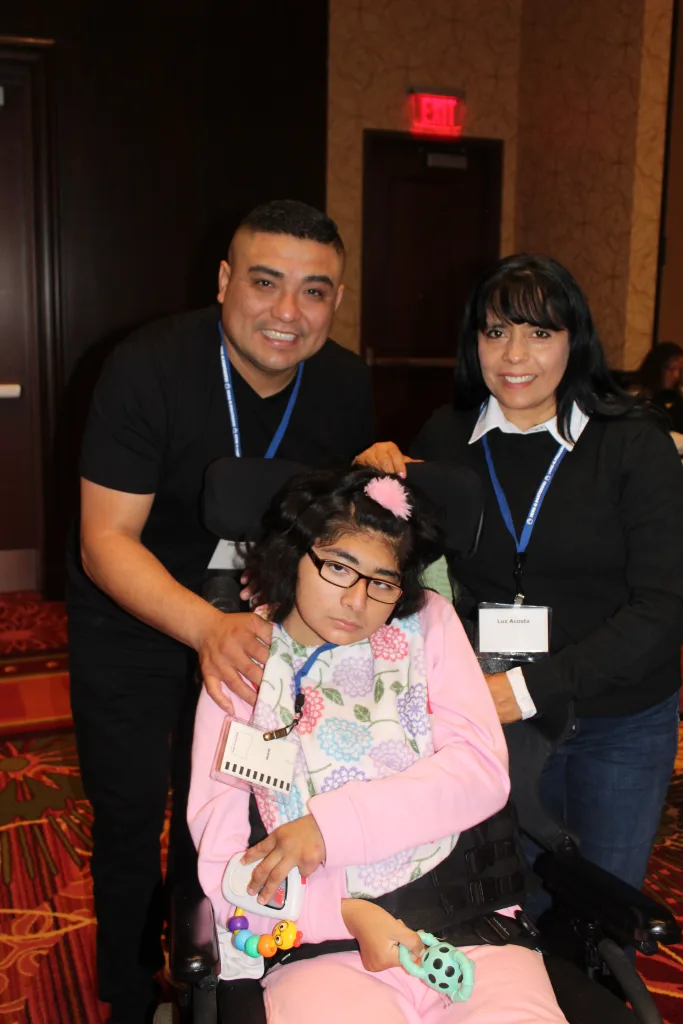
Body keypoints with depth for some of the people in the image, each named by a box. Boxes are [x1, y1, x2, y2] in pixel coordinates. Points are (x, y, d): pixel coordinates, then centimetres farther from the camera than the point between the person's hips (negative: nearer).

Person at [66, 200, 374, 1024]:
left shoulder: (346, 385, -11)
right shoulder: (148, 369, -26)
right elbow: (107, 540, -29)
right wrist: (208, 628, -44)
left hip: (258, 619, 4)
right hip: (133, 623, -3)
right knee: (130, 818, 9)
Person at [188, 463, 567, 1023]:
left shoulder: (428, 623, 9)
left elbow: (483, 769, -2)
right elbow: (221, 858, 2)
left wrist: (332, 824, -11)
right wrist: (348, 913, -13)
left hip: (467, 917, 2)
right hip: (318, 942, -1)